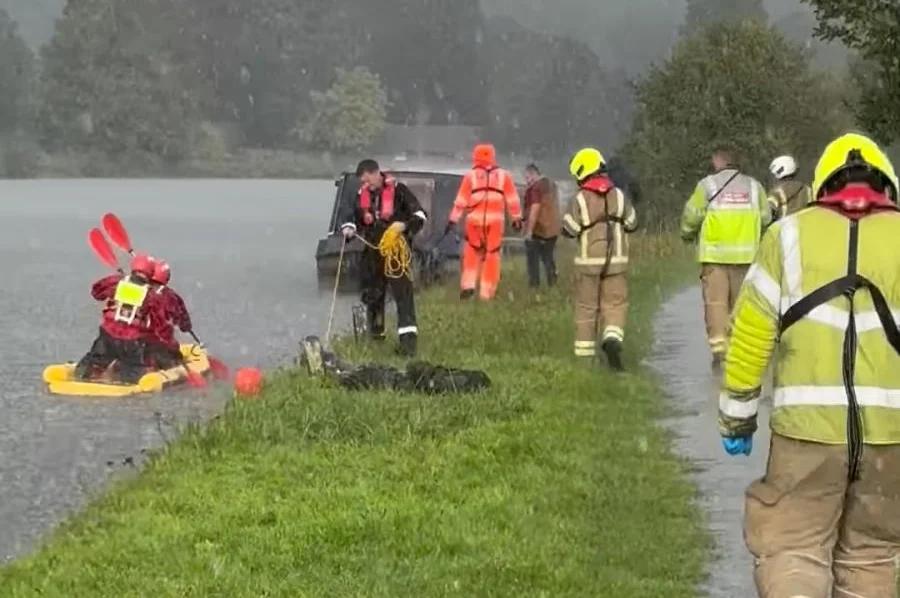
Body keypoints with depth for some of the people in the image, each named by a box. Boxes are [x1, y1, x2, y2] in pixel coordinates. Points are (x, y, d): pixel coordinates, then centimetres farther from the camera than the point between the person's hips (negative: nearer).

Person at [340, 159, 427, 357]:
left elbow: (420, 215, -7)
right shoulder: (362, 194, 8)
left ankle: (408, 339, -18)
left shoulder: (398, 190, -8)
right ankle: (375, 335, 30)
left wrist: (404, 225, -24)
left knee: (403, 294, -13)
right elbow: (352, 216, 19)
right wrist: (348, 229, -3)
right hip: (372, 252, 6)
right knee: (371, 294, 13)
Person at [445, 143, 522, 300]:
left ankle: (468, 285, 4)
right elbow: (512, 199, 8)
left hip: (475, 221, 0)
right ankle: (487, 292, 6)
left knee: (472, 252, 16)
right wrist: (517, 218, 15)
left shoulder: (471, 176, 6)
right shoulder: (503, 176, 9)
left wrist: (453, 220, 6)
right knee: (492, 255, 6)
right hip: (495, 221, 0)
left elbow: (461, 200, 4)